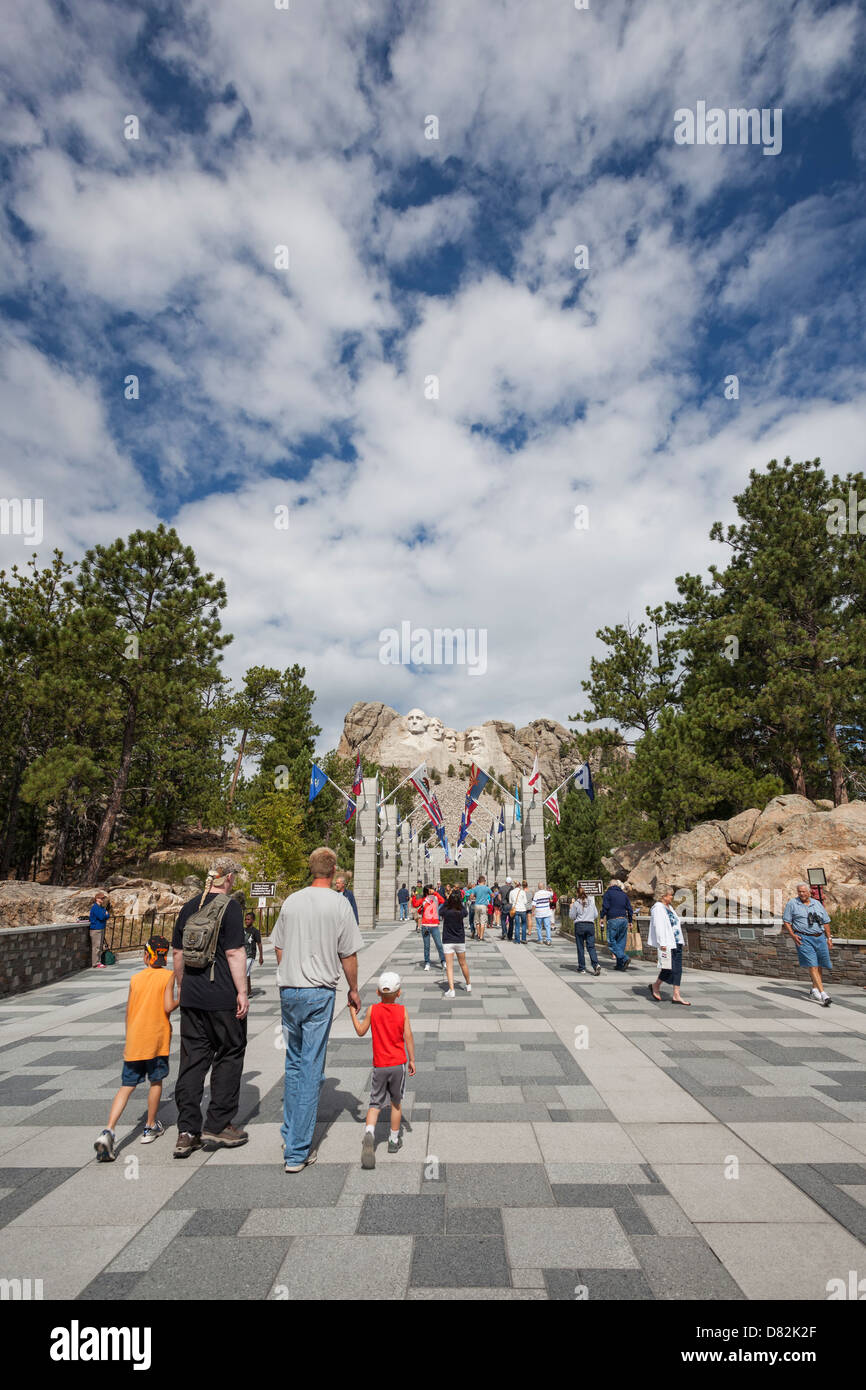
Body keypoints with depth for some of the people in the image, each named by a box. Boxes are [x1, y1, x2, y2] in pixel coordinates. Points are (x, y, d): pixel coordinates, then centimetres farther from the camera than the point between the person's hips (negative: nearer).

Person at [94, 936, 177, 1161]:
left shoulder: (136, 978, 5)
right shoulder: (168, 976, -7)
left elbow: (129, 1011, 10)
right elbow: (168, 1007, -15)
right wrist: (180, 999, 6)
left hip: (134, 1041, 3)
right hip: (157, 1040, -3)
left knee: (127, 1086, 6)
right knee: (156, 1081, 15)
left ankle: (109, 1130, -11)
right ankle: (150, 1127, 26)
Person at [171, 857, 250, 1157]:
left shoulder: (188, 907, 8)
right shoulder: (229, 906, -12)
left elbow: (177, 952, 14)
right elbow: (234, 953, -17)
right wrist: (242, 991, -13)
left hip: (191, 997, 6)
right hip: (222, 997, -6)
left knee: (192, 1059, 11)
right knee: (229, 1055, 9)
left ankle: (187, 1132, 14)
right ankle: (217, 1126, 13)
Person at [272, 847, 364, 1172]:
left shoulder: (291, 901, 4)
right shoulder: (339, 904, -9)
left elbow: (279, 948, 11)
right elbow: (348, 955, -6)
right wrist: (353, 990, 8)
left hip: (288, 990, 5)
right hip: (319, 992, -5)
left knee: (293, 1063, 20)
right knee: (310, 1069, 3)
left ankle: (290, 1135, 32)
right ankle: (298, 1151, 9)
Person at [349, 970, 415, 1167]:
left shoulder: (372, 1010, -5)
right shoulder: (403, 1010, -7)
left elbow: (360, 1032, 5)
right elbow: (408, 1037, -6)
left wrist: (353, 1013, 17)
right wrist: (412, 1060, 5)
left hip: (379, 1066, 0)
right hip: (398, 1064, 0)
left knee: (375, 1103, 8)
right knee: (396, 1102, 17)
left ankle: (369, 1133, -16)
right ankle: (394, 1141, 26)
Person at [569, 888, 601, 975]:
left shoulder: (576, 903, -4)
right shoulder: (591, 901, 6)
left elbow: (572, 916, 0)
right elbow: (596, 915, 10)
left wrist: (571, 908, 14)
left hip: (579, 925, -3)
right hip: (590, 925, 3)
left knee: (580, 948, 5)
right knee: (591, 946, 3)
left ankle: (582, 968, 9)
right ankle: (596, 964, -17)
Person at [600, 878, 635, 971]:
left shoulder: (608, 893, 1)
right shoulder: (624, 894, 16)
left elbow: (605, 907, -7)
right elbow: (630, 909, 15)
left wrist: (602, 917, 4)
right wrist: (630, 921, 21)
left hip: (613, 920, -6)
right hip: (624, 920, 6)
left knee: (611, 942, -2)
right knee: (621, 942, 9)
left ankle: (625, 958, -18)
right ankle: (620, 964, 9)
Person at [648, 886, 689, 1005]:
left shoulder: (669, 908, 17)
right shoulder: (658, 908, -12)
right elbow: (658, 927, -19)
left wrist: (680, 941, 18)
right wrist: (662, 944, -24)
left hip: (676, 942, 9)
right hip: (667, 943, -9)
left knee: (677, 969, 5)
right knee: (670, 968, -6)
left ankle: (676, 996, 8)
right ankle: (655, 985, 16)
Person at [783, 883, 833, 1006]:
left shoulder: (817, 904, 15)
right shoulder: (792, 903, 2)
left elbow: (826, 922, 19)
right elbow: (786, 921, 2)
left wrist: (829, 938, 12)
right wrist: (792, 935, -10)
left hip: (820, 937, 5)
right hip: (803, 938, -4)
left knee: (819, 966, 8)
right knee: (812, 965, -13)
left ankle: (814, 991, 23)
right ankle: (823, 994, -16)